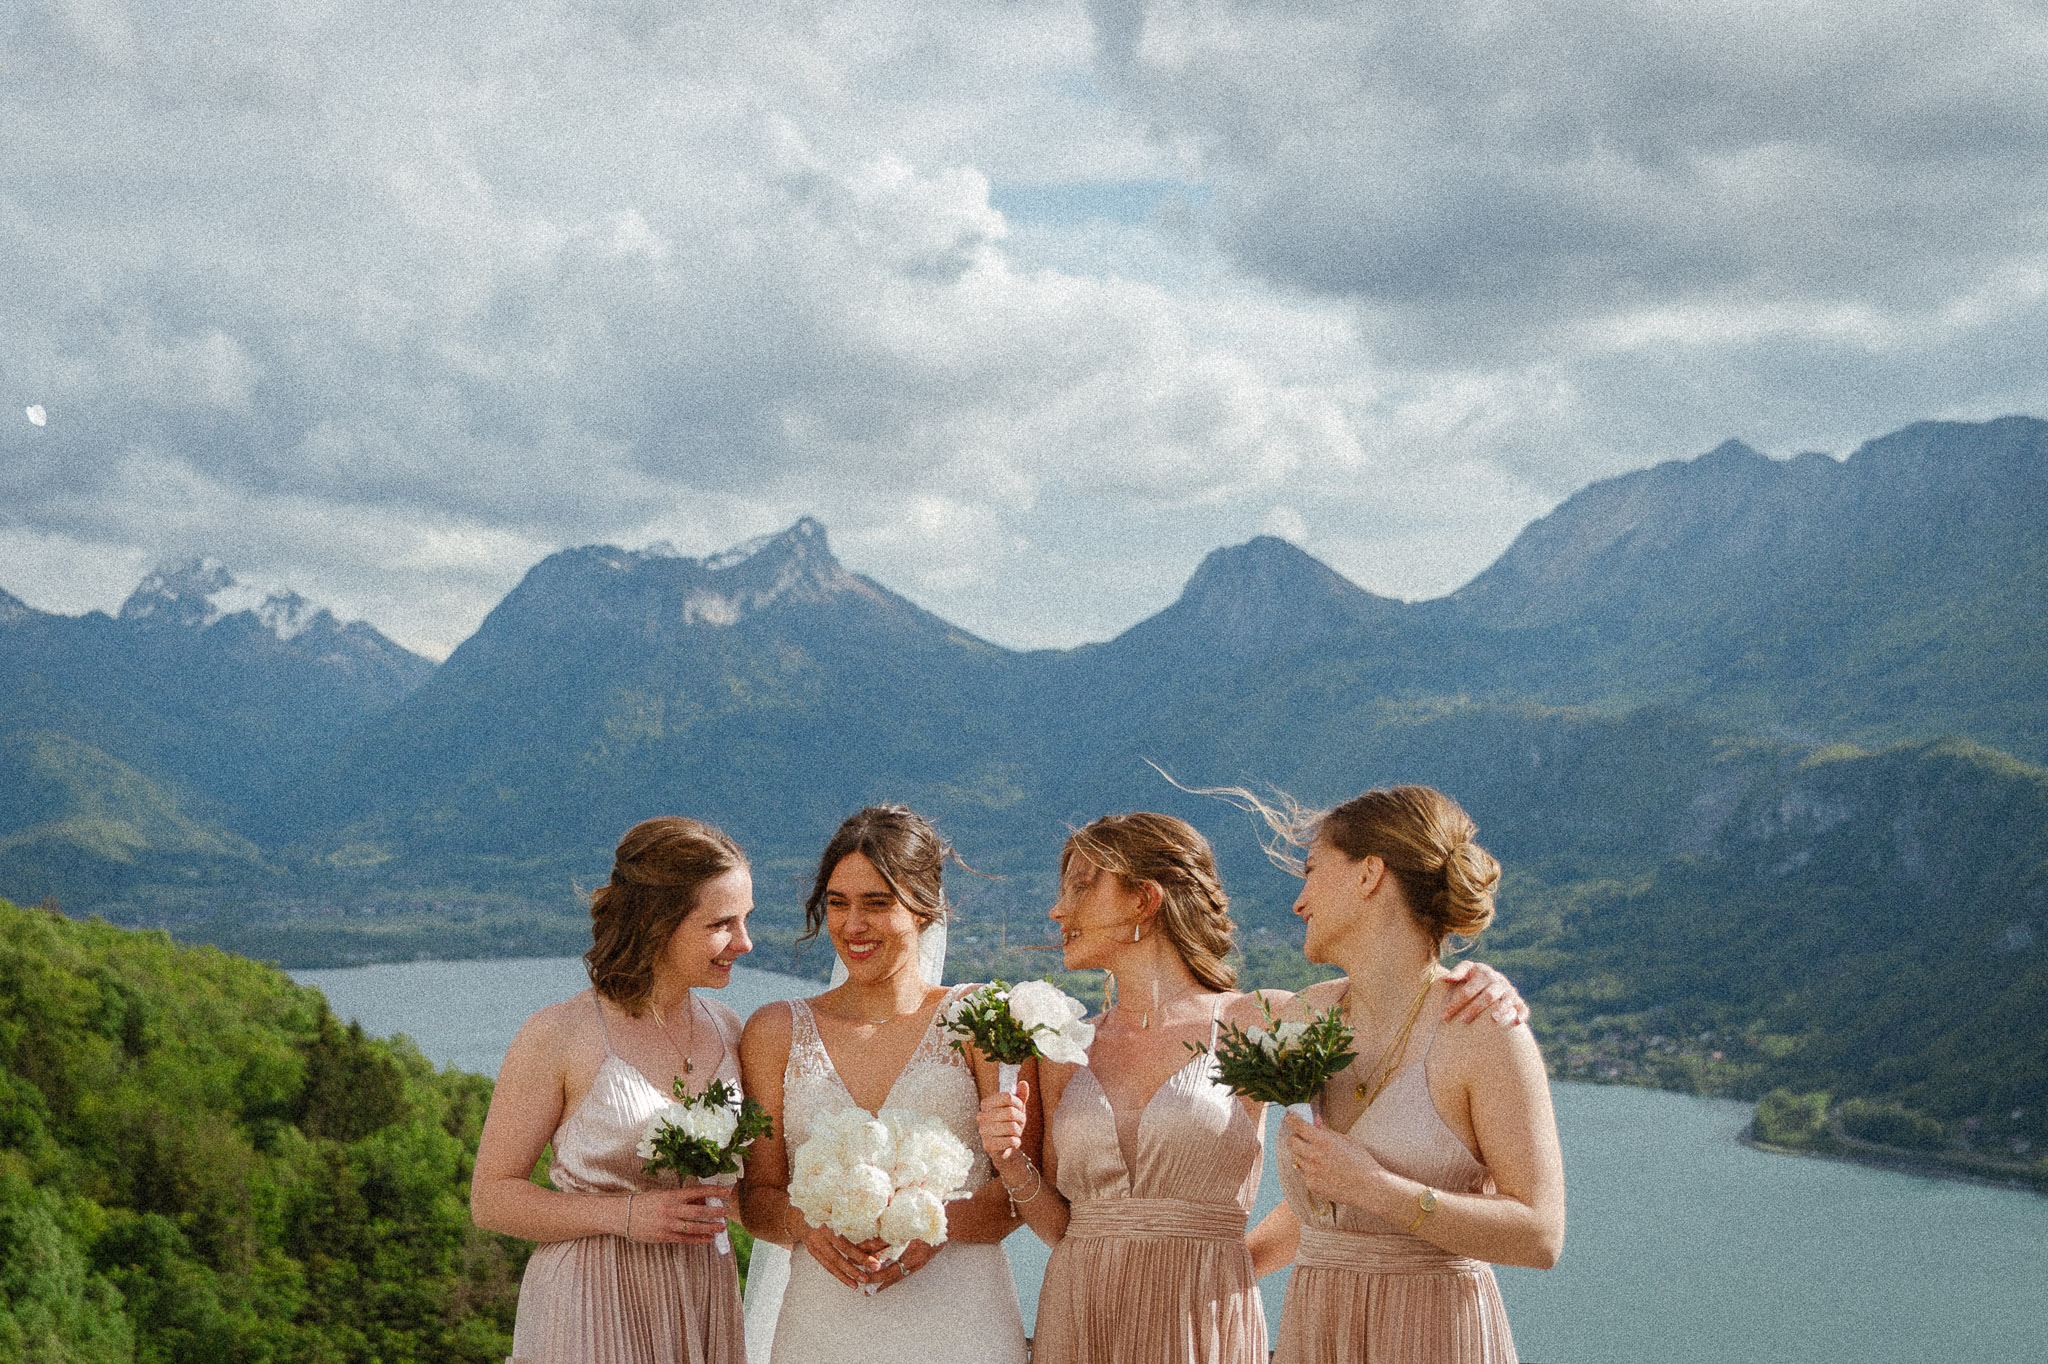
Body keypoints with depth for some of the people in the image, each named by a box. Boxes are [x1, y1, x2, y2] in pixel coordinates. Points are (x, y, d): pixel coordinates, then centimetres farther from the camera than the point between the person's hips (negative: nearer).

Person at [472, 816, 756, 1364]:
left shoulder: (724, 1028, 4)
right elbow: (491, 1198, -8)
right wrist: (623, 1216, -19)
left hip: (706, 1305, 5)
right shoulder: (559, 1036, -12)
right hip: (591, 1313, -5)